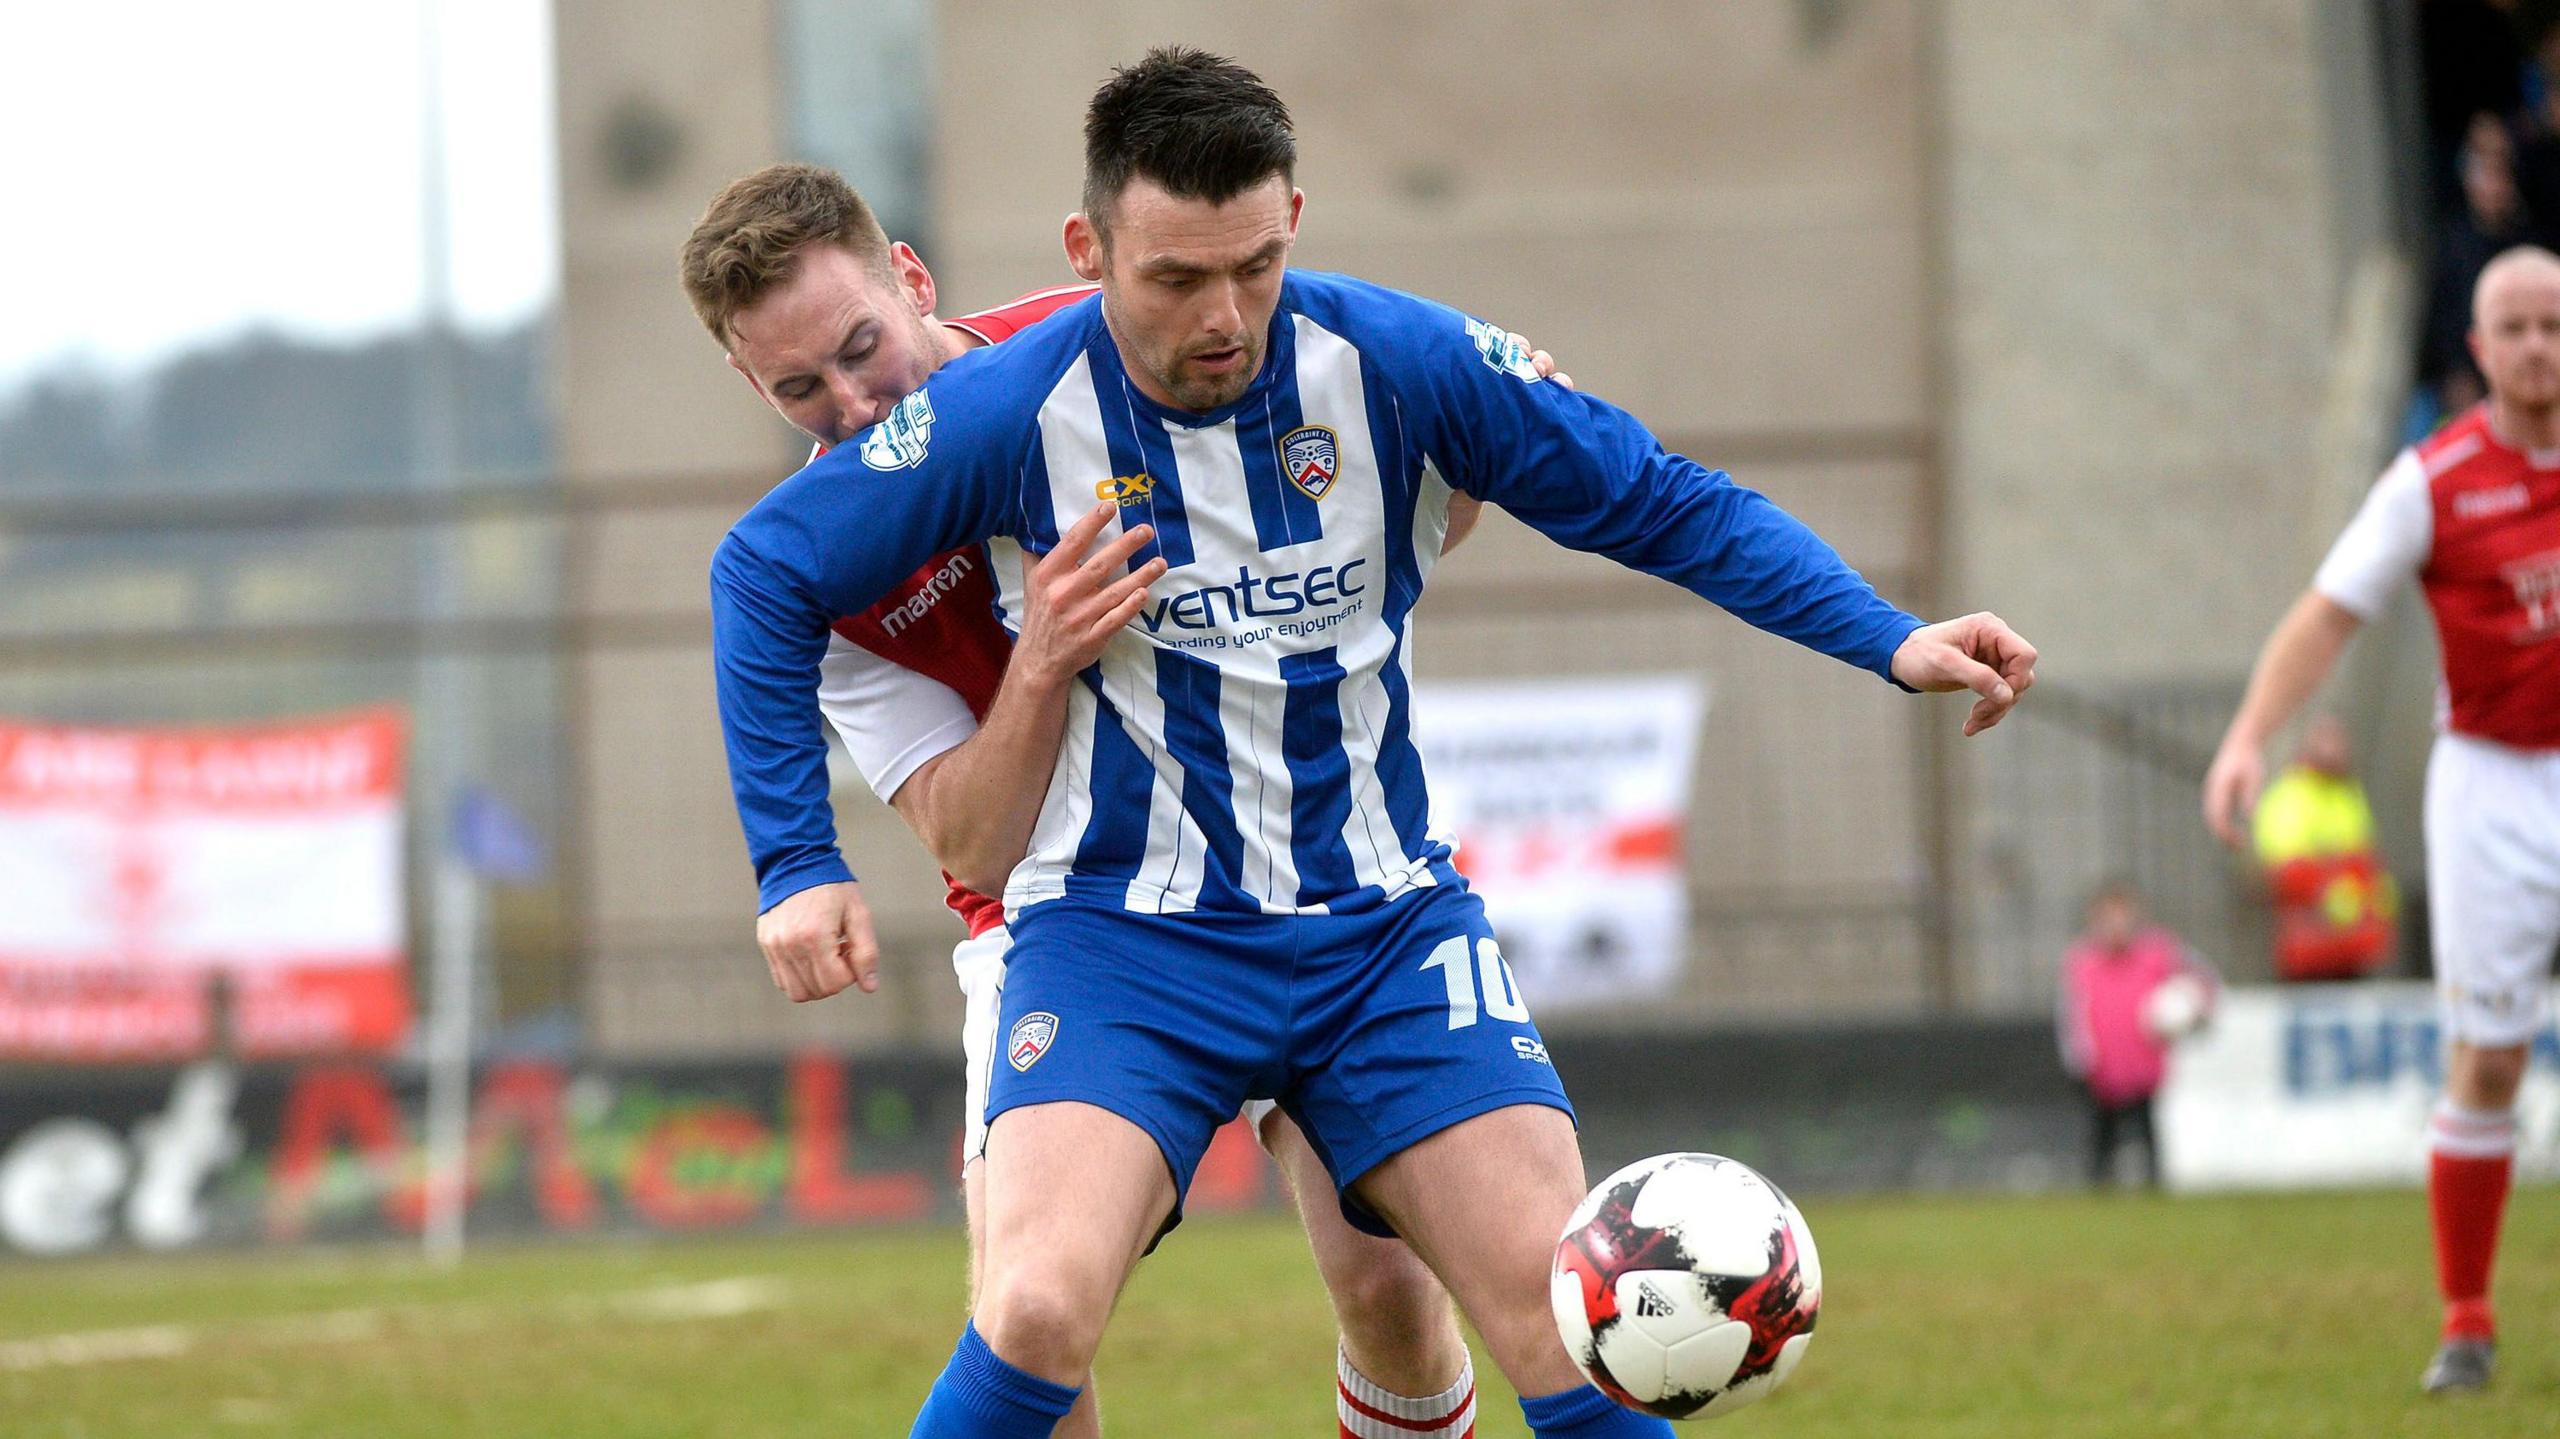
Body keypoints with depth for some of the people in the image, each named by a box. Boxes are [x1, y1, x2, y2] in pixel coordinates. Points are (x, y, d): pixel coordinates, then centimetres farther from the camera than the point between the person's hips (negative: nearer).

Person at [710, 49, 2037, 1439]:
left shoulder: (1401, 364, -7)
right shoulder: (1011, 413, -11)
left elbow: (1663, 503, 3)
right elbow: (764, 573, 2)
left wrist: (1890, 639, -8)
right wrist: (797, 862, -2)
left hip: (1381, 929, 2)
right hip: (1120, 936, -2)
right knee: (1041, 1310, -25)